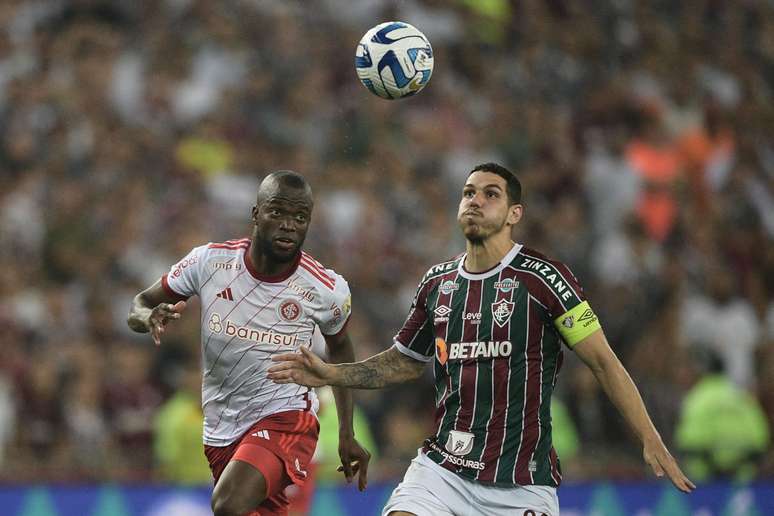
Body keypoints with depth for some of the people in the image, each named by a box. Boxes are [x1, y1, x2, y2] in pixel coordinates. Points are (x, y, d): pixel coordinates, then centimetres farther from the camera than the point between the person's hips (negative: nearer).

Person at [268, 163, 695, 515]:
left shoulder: (542, 277, -7)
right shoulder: (437, 282, 9)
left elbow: (603, 362, -6)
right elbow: (404, 362, 24)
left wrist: (651, 441, -12)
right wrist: (331, 374, 12)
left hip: (523, 482, -4)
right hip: (442, 465, 4)